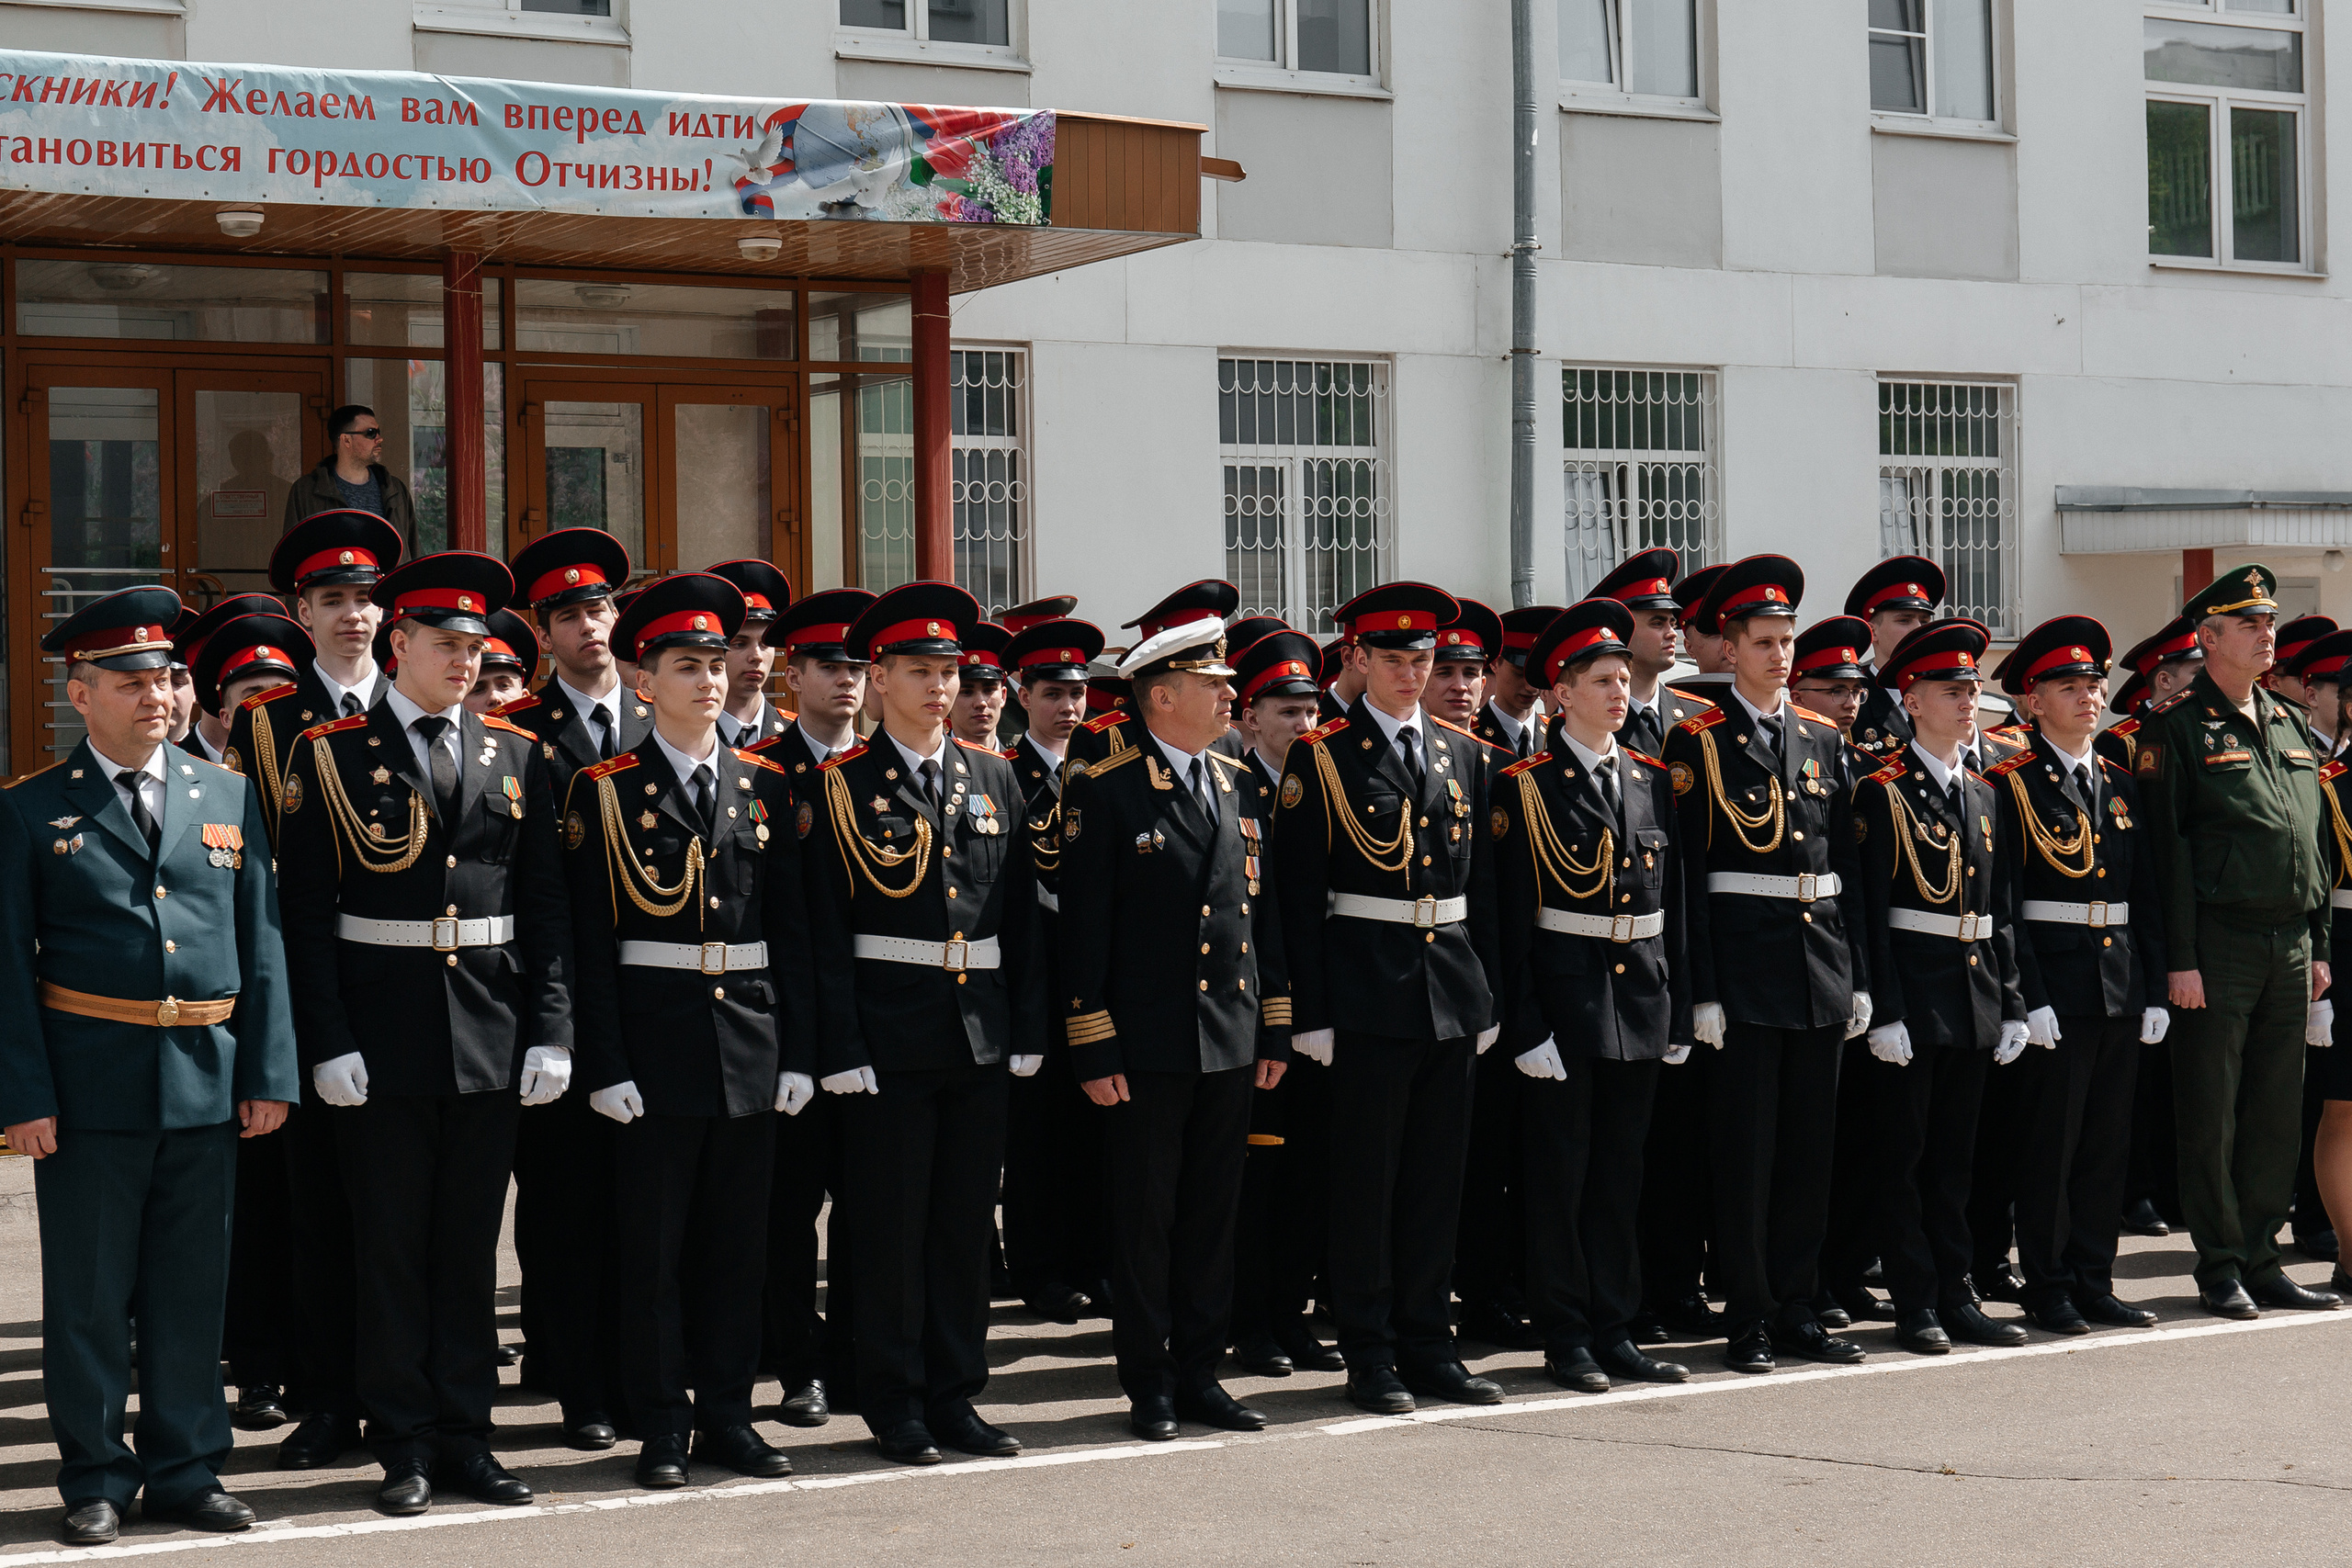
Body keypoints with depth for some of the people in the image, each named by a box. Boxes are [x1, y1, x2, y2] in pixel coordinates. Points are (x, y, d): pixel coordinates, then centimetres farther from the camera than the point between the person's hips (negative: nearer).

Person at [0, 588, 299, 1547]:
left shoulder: (228, 799, 10)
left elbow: (262, 944, 10)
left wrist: (269, 1071, 3)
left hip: (208, 1083, 3)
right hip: (90, 1087, -3)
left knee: (193, 1289, 9)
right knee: (88, 1295, 4)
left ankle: (185, 1470, 19)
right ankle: (95, 1479, 15)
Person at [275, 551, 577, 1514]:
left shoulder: (518, 756, 9)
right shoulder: (331, 754, -1)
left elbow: (547, 903, 8)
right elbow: (305, 912, -4)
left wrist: (549, 1031, 0)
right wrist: (327, 1041, -11)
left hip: (491, 1032, 3)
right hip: (381, 1030, -3)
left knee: (472, 1243, 8)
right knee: (392, 1245, 3)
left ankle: (465, 1435, 16)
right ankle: (404, 1447, 11)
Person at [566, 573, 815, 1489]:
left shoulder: (765, 786, 9)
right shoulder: (606, 790, -2)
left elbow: (791, 927, 10)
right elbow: (589, 939, -5)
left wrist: (797, 1052, 5)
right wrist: (604, 1063, -11)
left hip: (751, 1042, 4)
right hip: (656, 1042, -4)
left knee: (738, 1241, 9)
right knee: (653, 1244, 1)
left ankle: (727, 1414, 18)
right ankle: (662, 1427, 9)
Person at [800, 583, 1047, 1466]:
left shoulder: (994, 779, 10)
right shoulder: (844, 787, -2)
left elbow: (1022, 913, 12)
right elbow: (826, 930, -5)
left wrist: (1028, 1028, 6)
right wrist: (842, 1051, -11)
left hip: (982, 1032, 4)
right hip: (890, 1034, -4)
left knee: (967, 1222, 8)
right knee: (890, 1225, 1)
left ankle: (955, 1394, 17)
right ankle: (894, 1402, 10)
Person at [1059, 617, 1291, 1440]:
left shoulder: (1237, 783, 11)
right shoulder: (1102, 791, -7)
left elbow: (1262, 908, 14)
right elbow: (1084, 926, -9)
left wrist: (1274, 1027, 11)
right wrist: (1093, 1048, -12)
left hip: (1230, 1042, 5)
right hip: (1146, 1046, -5)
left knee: (1213, 1214, 10)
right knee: (1144, 1217, 2)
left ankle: (1200, 1373, 19)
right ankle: (1149, 1386, 11)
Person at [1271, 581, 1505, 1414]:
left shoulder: (1464, 754, 12)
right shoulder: (1321, 758, -3)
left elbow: (1483, 883, 15)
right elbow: (1299, 897, -5)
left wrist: (1486, 998, 11)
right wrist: (1311, 1015, -10)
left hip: (1451, 993, 5)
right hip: (1367, 993, -5)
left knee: (1438, 1178, 9)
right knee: (1366, 1180, 1)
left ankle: (1428, 1345, 18)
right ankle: (1370, 1355, 8)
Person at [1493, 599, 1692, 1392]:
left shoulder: (1652, 780, 10)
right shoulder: (1526, 788, -6)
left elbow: (1673, 903, 13)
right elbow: (1511, 917, -8)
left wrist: (1679, 1011, 9)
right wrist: (1524, 1025, -14)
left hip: (1641, 998, 5)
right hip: (1565, 996, -5)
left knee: (1620, 1175, 11)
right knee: (1559, 1175, 2)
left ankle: (1615, 1331, 17)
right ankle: (1567, 1338, 9)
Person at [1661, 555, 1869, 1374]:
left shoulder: (1823, 739, 13)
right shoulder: (1699, 743, -3)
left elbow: (1846, 865, 14)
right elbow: (1688, 873, -7)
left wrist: (1857, 976, 9)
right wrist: (1702, 991, -12)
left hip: (1822, 963, 5)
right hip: (1744, 964, -5)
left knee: (1810, 1145, 9)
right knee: (1746, 1146, -2)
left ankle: (1798, 1306, 16)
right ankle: (1749, 1316, 5)